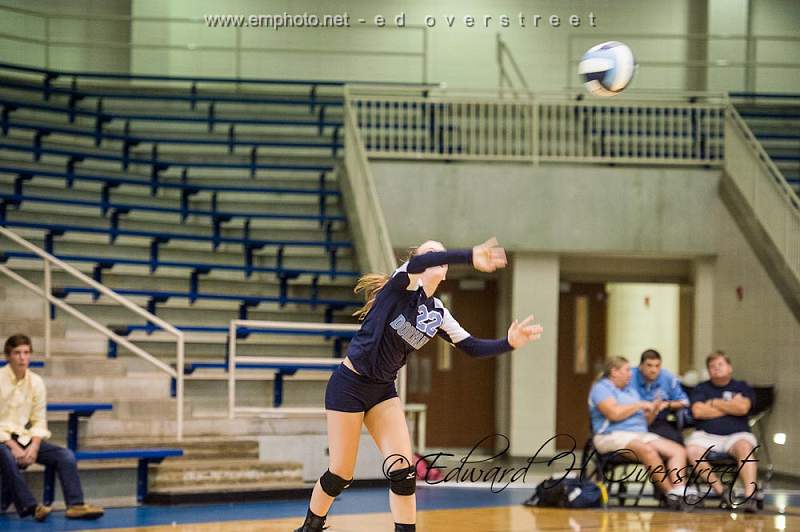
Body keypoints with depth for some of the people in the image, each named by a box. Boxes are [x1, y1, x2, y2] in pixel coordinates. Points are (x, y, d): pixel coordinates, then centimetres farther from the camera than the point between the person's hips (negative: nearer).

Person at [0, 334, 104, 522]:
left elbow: (39, 421, 7)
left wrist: (33, 447, -11)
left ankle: (75, 505, -25)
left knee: (65, 455, -15)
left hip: (25, 438, 5)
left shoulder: (36, 382, 6)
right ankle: (29, 506, -40)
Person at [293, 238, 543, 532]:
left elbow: (473, 347, 6)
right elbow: (416, 264, -37)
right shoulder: (404, 284, -14)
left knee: (403, 472, -9)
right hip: (348, 384, -6)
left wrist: (508, 342, -13)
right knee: (340, 474, 1)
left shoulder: (437, 314, 4)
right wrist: (470, 256, -51)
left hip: (383, 389, 6)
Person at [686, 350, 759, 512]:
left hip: (736, 435, -1)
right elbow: (698, 411, -1)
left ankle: (750, 495, -47)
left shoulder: (742, 387, 15)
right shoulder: (702, 388, 18)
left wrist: (714, 403, 2)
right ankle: (721, 492, -29)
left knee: (744, 447, -36)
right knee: (692, 450, -32)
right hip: (706, 435, 1)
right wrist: (730, 407, 3)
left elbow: (743, 408, -6)